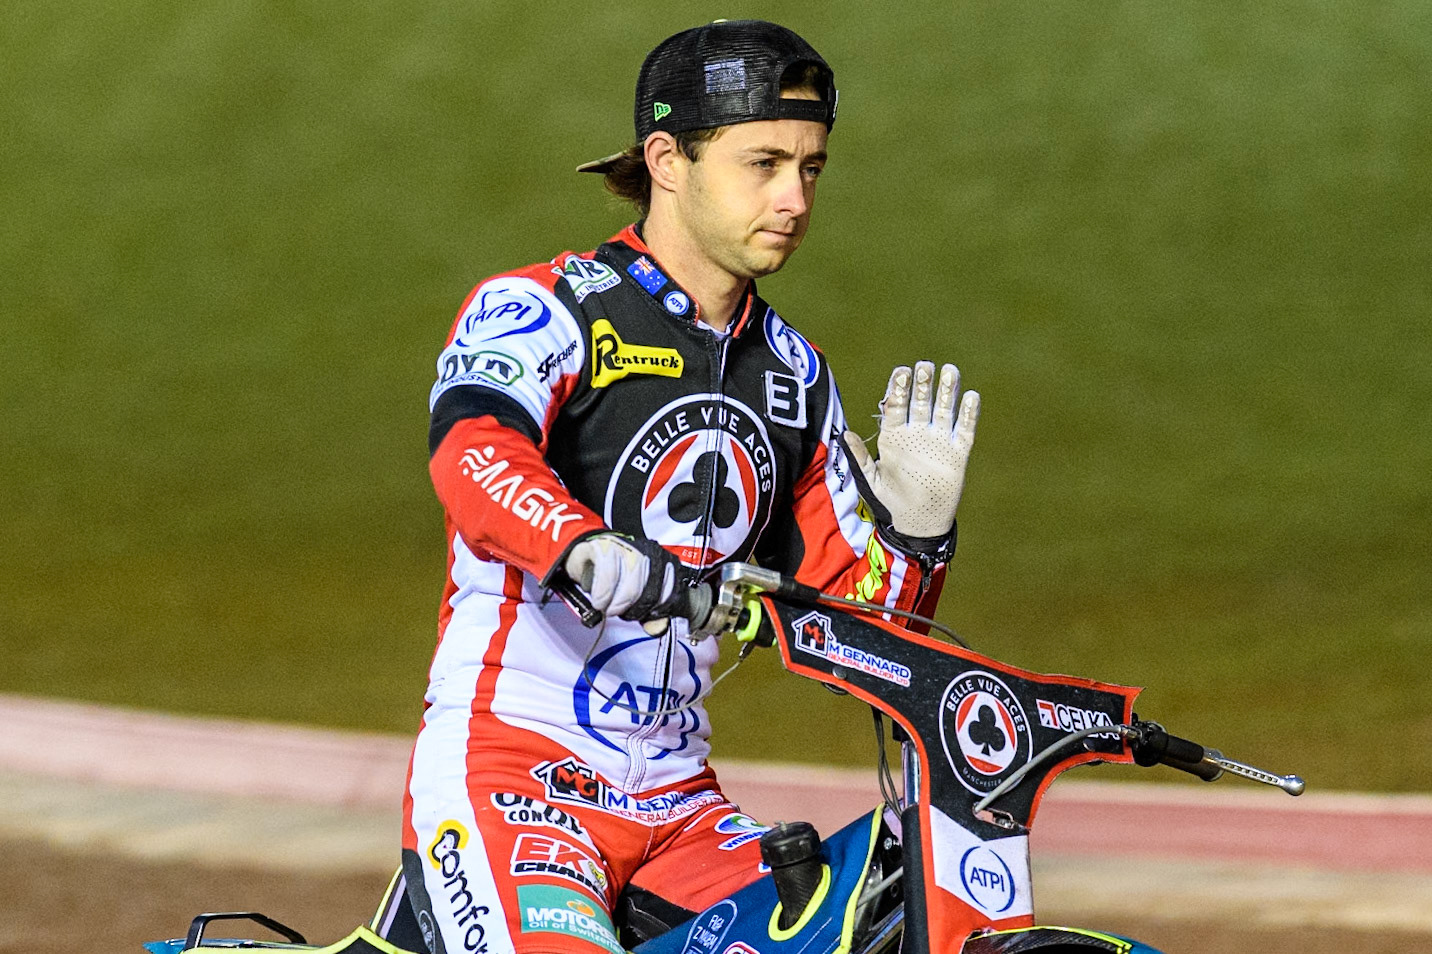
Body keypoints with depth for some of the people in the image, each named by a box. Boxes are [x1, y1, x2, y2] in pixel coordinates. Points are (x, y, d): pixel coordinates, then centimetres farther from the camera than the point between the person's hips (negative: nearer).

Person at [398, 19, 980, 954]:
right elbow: (473, 453, -27)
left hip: (680, 806, 7)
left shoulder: (794, 373, 16)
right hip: (505, 767, -7)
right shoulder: (542, 307, -4)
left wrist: (913, 529, -4)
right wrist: (590, 551, -47)